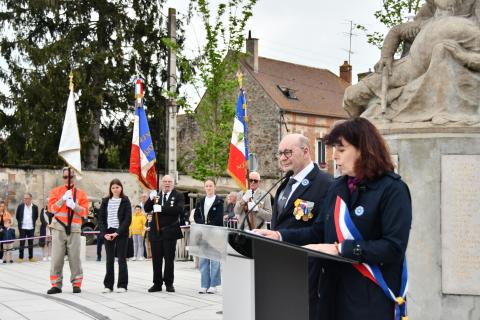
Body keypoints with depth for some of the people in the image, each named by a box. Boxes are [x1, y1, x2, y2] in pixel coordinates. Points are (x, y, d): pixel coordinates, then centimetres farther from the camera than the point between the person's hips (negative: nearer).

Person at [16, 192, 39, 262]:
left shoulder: (35, 207, -2)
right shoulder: (20, 206, -2)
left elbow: (36, 216, 13)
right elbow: (17, 216, 10)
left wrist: (33, 223, 10)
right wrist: (20, 222, 11)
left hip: (31, 228, 1)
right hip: (22, 227, -1)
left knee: (31, 243, 6)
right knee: (22, 243, 0)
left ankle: (31, 257, 15)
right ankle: (20, 257, 7)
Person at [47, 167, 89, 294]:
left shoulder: (81, 193, 9)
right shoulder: (56, 191, 10)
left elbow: (85, 212, 1)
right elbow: (51, 208, 0)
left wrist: (74, 206, -16)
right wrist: (63, 199, -12)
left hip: (74, 229, 0)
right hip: (59, 228, 0)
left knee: (75, 257, -1)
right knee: (57, 257, -2)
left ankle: (76, 284, 6)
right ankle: (56, 285, 3)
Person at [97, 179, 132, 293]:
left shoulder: (125, 201, 0)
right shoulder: (105, 201, 9)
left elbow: (128, 219, -7)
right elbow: (101, 218, 6)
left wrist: (117, 233, -14)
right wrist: (104, 233, -7)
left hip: (121, 234, -3)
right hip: (108, 234, 3)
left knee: (121, 259, 0)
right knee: (109, 260, 5)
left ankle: (122, 285, 5)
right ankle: (108, 285, 9)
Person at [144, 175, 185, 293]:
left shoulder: (178, 196, 0)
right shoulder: (155, 194, 10)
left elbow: (179, 209, -17)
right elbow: (147, 209, 4)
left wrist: (161, 208, -21)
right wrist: (151, 199, -15)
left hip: (170, 232, -3)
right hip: (155, 232, 3)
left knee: (169, 259, 4)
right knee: (156, 259, 7)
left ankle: (169, 283, 13)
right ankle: (157, 283, 15)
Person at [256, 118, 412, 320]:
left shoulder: (393, 190, -11)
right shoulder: (338, 187, 11)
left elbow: (393, 247, -19)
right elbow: (320, 231, 14)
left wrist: (340, 248, -22)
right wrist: (281, 236, 0)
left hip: (371, 297, -6)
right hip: (335, 290, 6)